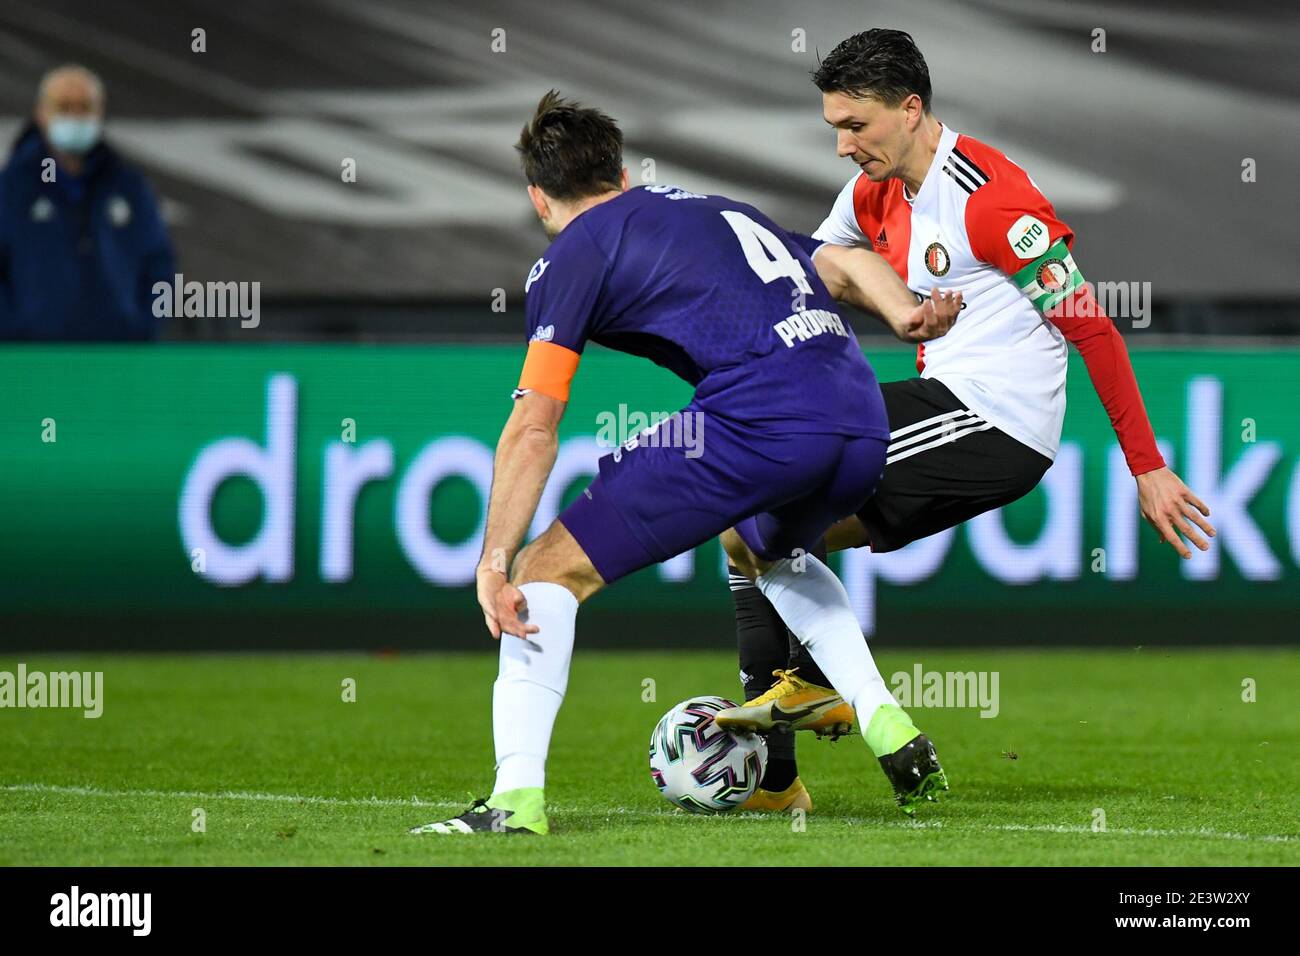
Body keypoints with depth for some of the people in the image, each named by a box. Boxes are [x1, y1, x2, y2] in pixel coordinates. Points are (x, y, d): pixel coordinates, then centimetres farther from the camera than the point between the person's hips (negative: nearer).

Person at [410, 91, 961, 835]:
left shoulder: (571, 257, 9)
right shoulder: (707, 208, 30)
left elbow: (534, 431, -1)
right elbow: (846, 264, 24)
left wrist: (494, 566, -1)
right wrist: (909, 311, 8)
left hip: (756, 424, -7)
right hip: (863, 421, 7)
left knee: (549, 571, 1)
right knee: (762, 549, 39)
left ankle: (519, 796, -12)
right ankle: (892, 731, 27)